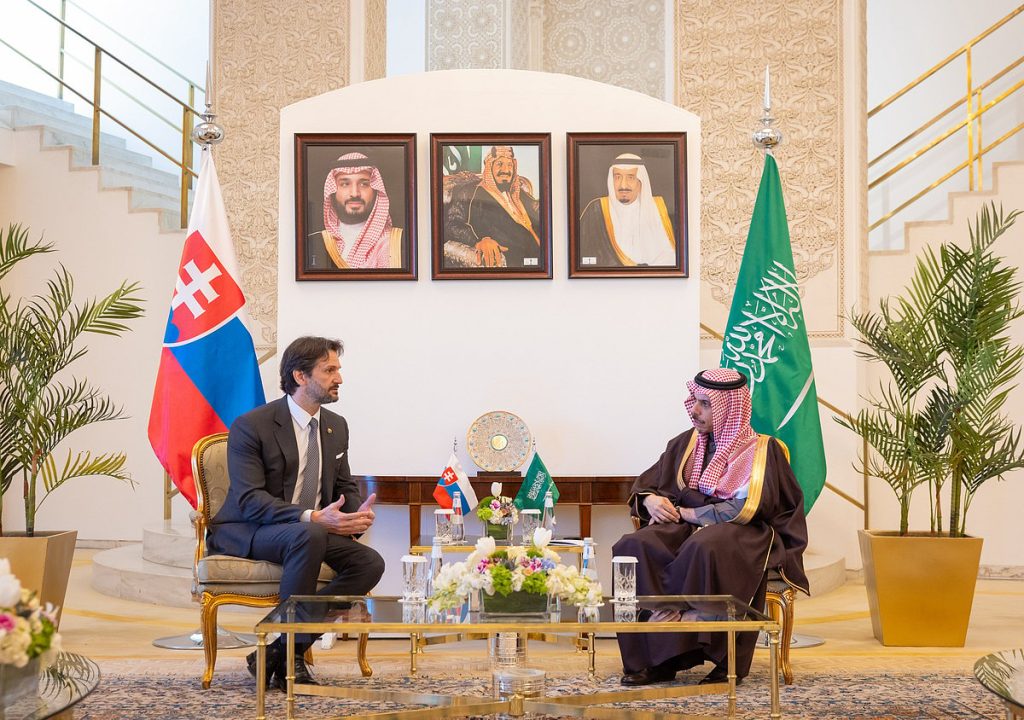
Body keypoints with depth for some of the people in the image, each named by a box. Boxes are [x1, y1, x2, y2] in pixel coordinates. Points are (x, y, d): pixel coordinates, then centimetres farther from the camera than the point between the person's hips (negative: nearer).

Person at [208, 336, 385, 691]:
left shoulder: (337, 426, 9)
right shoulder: (251, 426, -13)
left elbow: (346, 487, 16)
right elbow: (249, 500, -21)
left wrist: (358, 513, -10)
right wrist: (312, 517, -33)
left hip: (312, 530, 7)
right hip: (245, 532, -7)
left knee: (370, 563, -19)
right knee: (309, 537, -38)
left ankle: (280, 650, -17)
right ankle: (291, 654, -23)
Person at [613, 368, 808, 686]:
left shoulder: (762, 450, 0)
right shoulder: (685, 444, 16)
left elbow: (746, 509, -12)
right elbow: (644, 484, 21)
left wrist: (684, 512, -10)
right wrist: (651, 500, -4)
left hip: (743, 536, -5)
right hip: (687, 528, 5)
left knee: (703, 548, -40)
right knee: (633, 546, -25)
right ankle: (658, 659, -29)